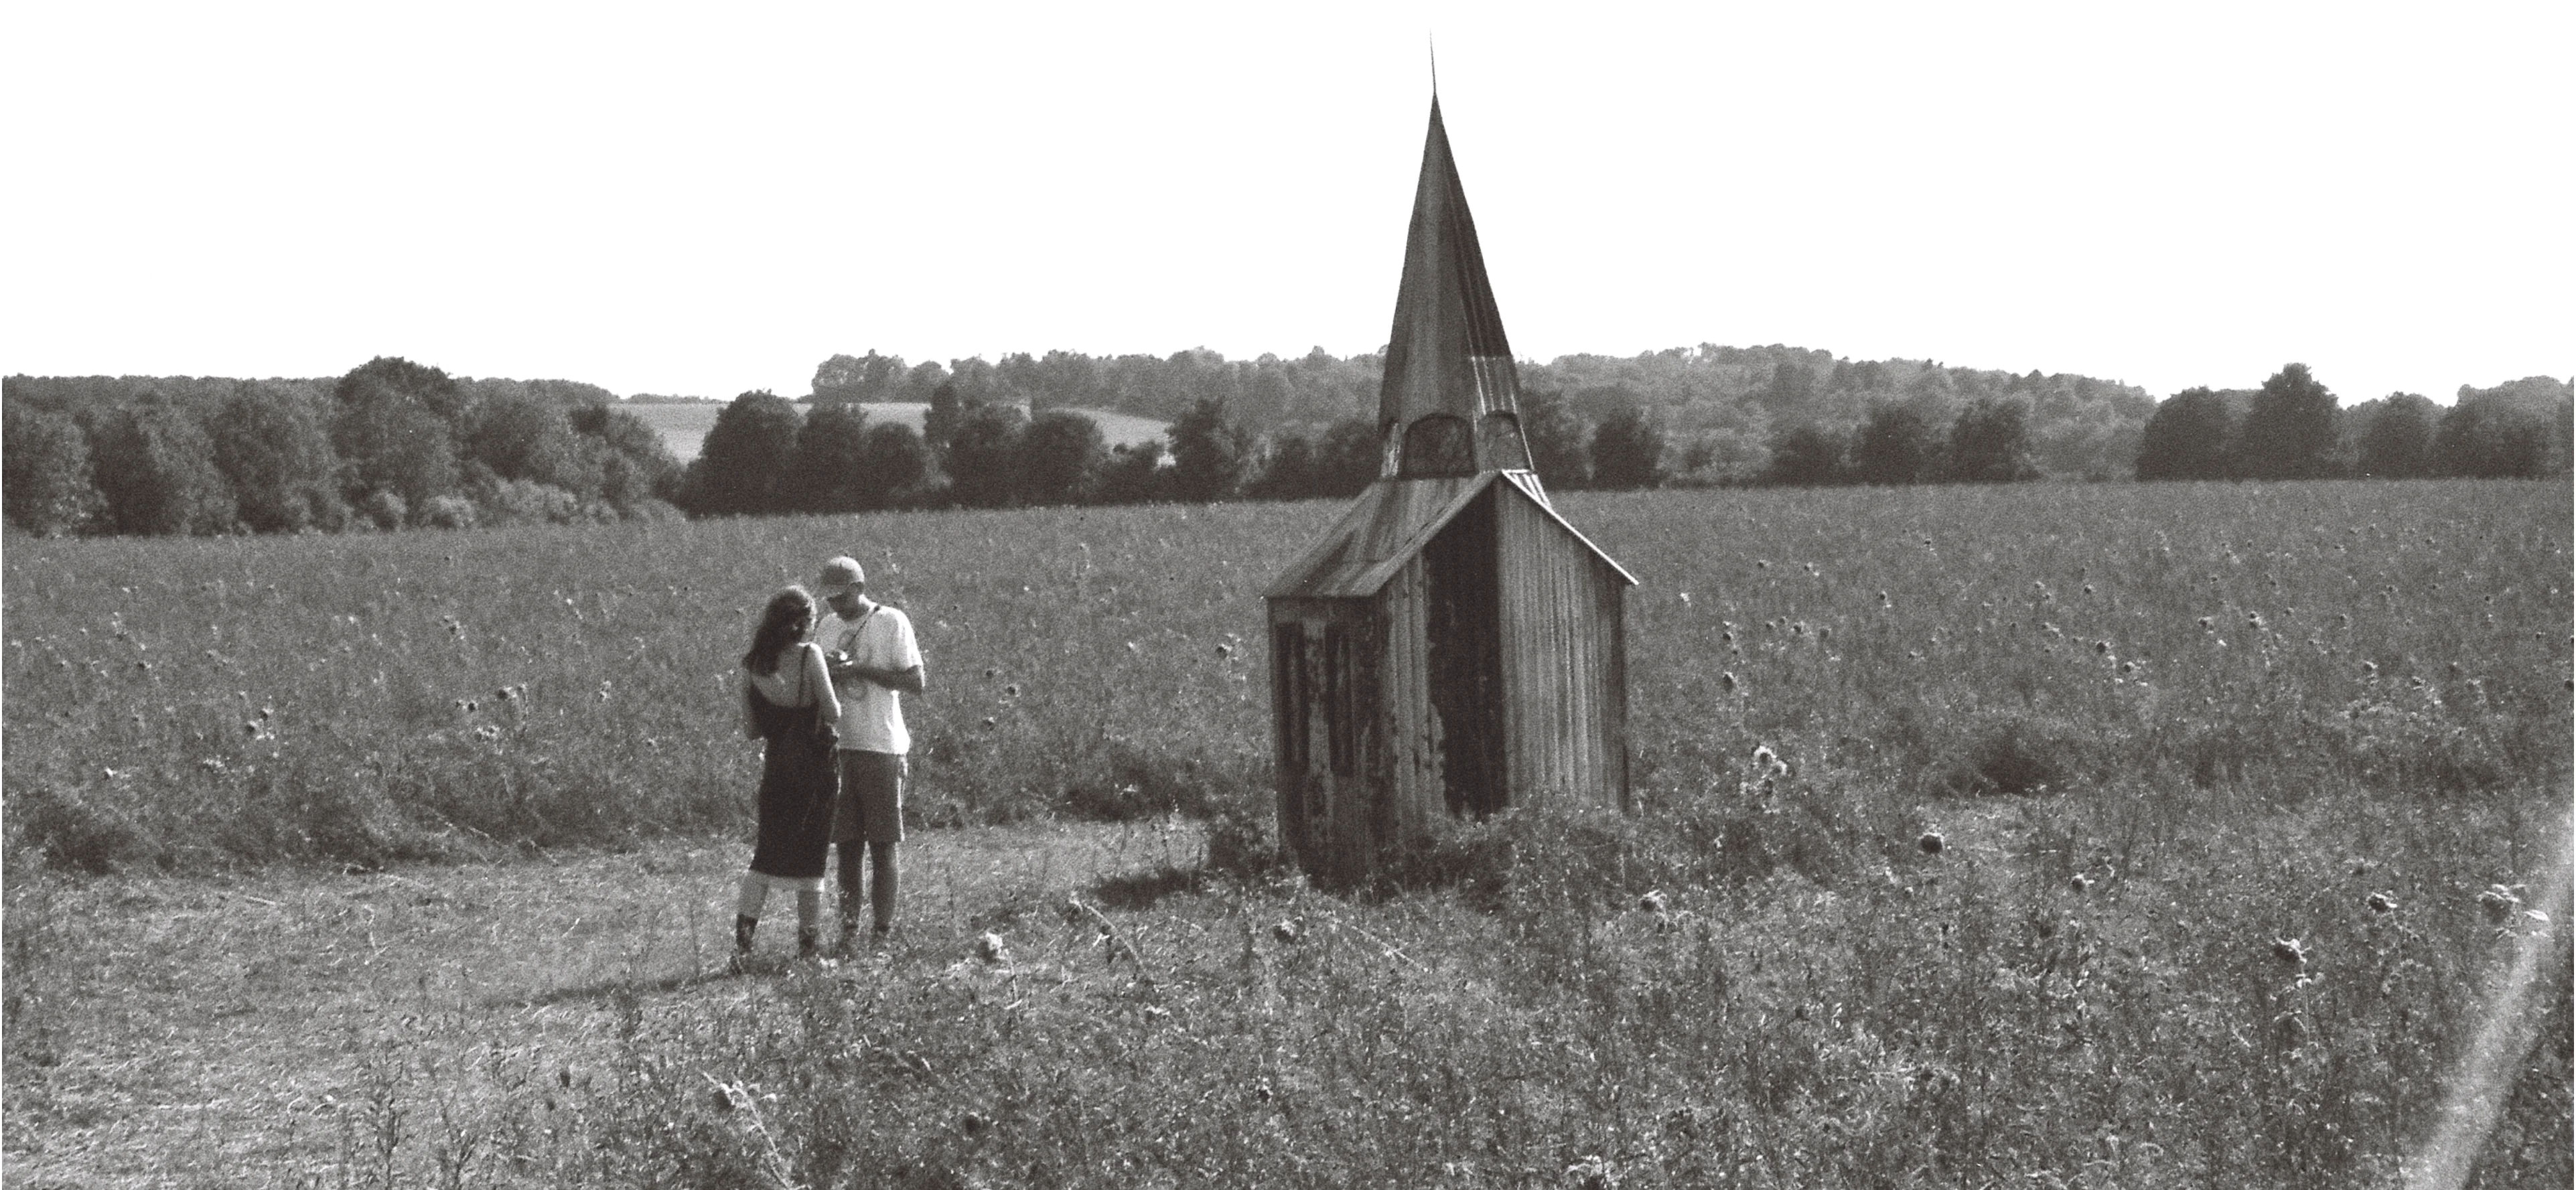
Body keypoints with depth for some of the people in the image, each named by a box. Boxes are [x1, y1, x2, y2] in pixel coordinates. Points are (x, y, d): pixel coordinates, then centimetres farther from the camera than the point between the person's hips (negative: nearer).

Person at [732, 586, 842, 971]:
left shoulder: (751, 664, 2)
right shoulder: (809, 655, -10)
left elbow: (750, 729, 6)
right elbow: (833, 714, -12)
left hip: (776, 766, 3)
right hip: (815, 768, -3)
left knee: (766, 856, 9)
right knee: (809, 857, 6)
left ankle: (743, 934, -7)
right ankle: (808, 943, 12)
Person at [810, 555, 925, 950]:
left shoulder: (892, 622, -5)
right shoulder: (827, 627, 12)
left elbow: (915, 683, -9)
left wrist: (861, 670, -16)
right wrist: (826, 671, -7)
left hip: (881, 748, -5)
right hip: (838, 746, 5)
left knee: (882, 844, -1)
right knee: (847, 844, 5)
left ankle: (884, 931, 3)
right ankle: (849, 929, 9)